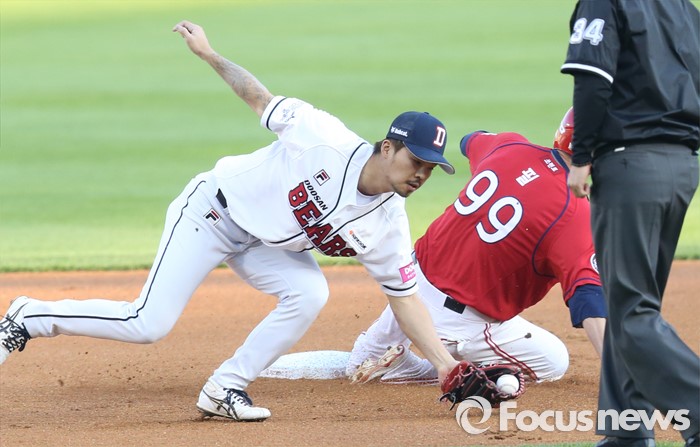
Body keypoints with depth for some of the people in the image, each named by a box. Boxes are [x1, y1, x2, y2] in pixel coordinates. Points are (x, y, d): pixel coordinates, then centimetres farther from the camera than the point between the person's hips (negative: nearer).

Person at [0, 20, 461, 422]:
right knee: (148, 324, -14)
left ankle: (226, 389, -10)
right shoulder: (325, 140, -28)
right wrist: (209, 54, -10)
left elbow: (405, 297, -9)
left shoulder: (388, 224, -14)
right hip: (214, 209, -5)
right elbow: (262, 100, -14)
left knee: (310, 292, -23)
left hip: (265, 245, 5)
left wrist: (445, 362, -17)